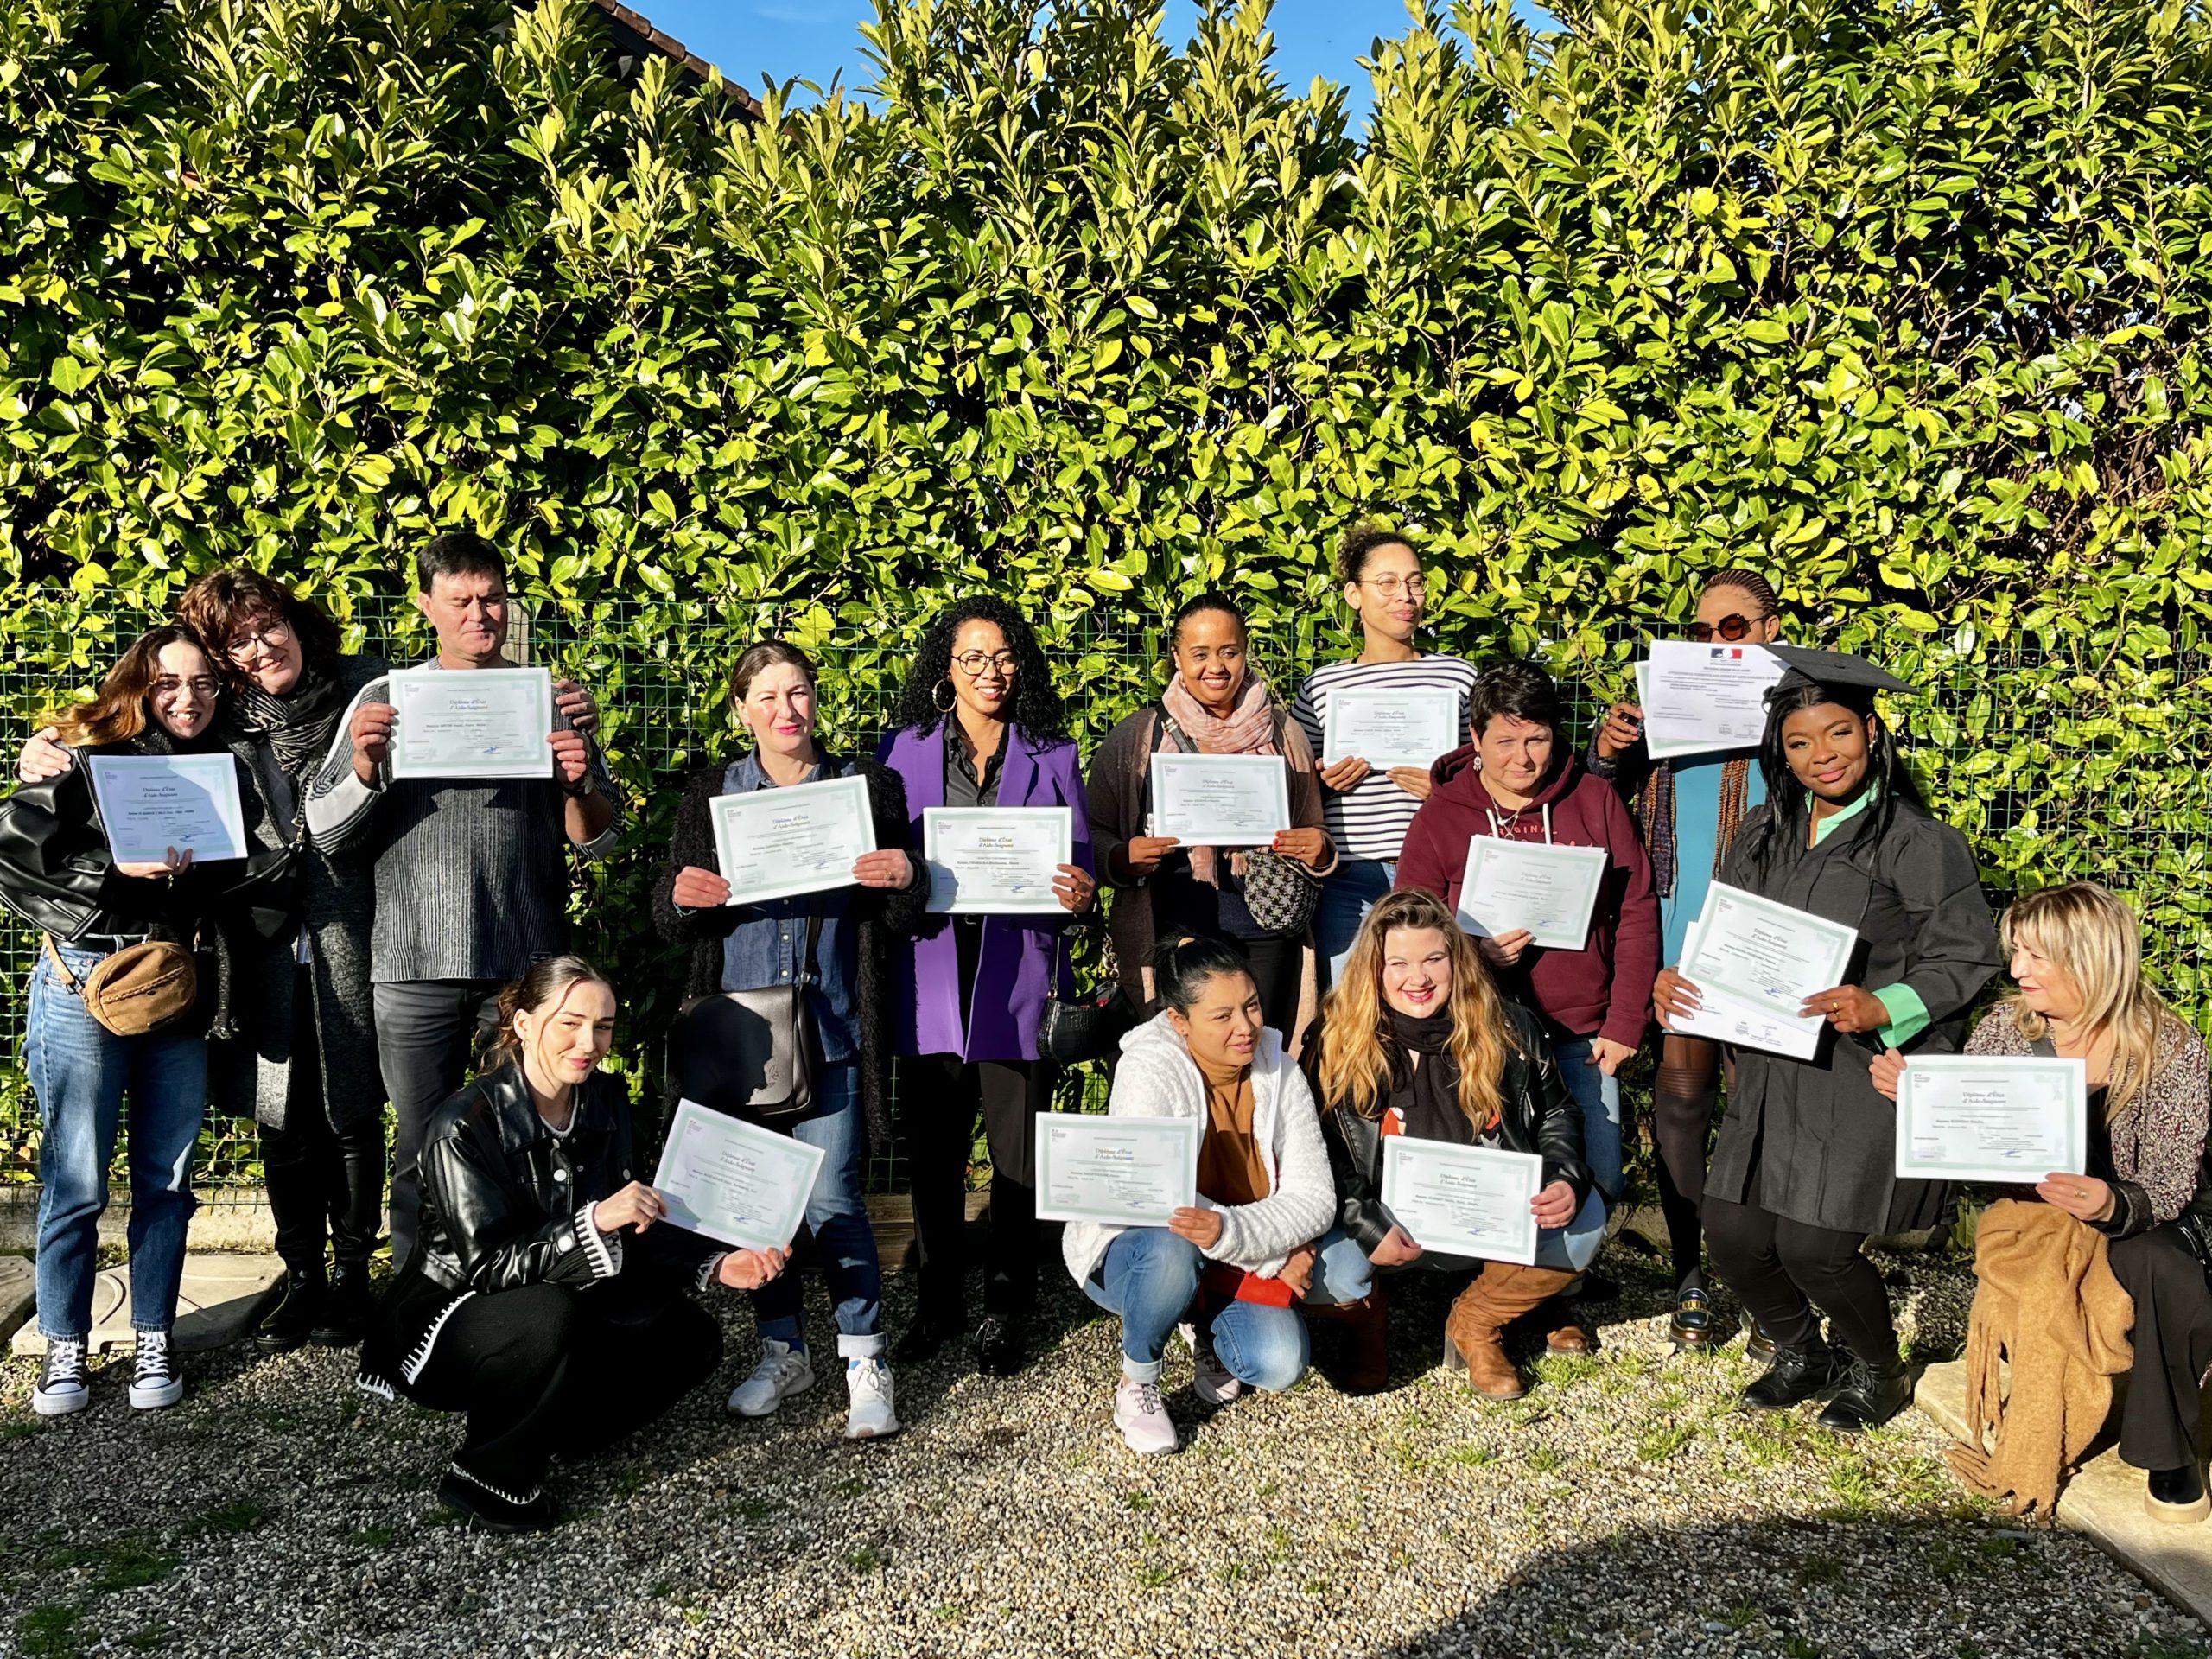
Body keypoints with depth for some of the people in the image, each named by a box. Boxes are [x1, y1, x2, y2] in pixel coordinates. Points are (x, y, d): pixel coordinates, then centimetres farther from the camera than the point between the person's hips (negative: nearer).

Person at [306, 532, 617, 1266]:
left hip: (527, 964, 0)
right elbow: (326, 831, 5)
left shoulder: (550, 699, 8)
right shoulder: (385, 699, 9)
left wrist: (576, 788, -14)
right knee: (422, 1151, 7)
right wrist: (365, 767, -13)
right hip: (415, 966, 0)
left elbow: (600, 840, 6)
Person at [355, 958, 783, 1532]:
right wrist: (594, 1222, -40)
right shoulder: (465, 1125, -22)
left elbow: (634, 1230, 1)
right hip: (447, 1323, -6)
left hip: (555, 1313, 6)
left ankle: (551, 1431, 5)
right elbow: (489, 1266, -26)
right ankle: (486, 1475, -12)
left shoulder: (606, 1102, -3)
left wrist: (716, 1265, -15)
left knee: (691, 1338, -11)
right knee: (551, 1315, -37)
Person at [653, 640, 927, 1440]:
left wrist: (905, 882, -16)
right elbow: (669, 921, 7)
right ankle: (782, 1350, 28)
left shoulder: (865, 786, 4)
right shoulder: (711, 793, 7)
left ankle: (864, 1363, 11)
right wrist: (684, 898, -16)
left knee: (831, 1200, -6)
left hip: (830, 1031, -2)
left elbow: (899, 922, 6)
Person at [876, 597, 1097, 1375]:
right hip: (932, 968, 1)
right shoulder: (907, 750, 8)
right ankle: (938, 1303, 24)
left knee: (1018, 1154, 3)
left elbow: (1078, 866, 8)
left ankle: (1008, 1310, 19)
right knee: (933, 1149, 7)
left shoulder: (1052, 755, 8)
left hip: (1019, 972, 0)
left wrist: (1080, 894, -13)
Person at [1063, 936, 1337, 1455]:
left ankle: (1205, 1326, 17)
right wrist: (1275, 1254, -30)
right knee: (1173, 1246, -37)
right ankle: (1138, 1382, -8)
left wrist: (1227, 1231, -33)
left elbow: (1314, 1197, -13)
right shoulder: (1149, 1070, -23)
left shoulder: (1279, 1072, -10)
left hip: (1241, 1267, 4)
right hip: (1132, 1252, -4)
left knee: (1281, 1364, -20)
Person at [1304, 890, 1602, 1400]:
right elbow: (1319, 1155, -8)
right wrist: (1369, 1229, -23)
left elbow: (1557, 1115, 9)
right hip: (1388, 1228, -3)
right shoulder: (1336, 1043, -8)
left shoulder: (1509, 1030, -1)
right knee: (1327, 1267, -32)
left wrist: (1566, 1182, -12)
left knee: (1585, 1216, -20)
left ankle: (1474, 1322, 5)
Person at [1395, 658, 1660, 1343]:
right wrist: (1477, 955, -19)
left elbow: (1637, 911, 4)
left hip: (1582, 1035, 2)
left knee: (1596, 1185, 2)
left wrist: (1624, 1024, -1)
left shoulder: (1594, 800, 4)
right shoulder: (1441, 816, 0)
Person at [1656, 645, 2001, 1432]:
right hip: (1773, 1070, 6)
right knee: (1732, 1234, 1)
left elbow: (1965, 958, -7)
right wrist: (1679, 979, -5)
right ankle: (1799, 1353, 33)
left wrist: (1883, 1008, -22)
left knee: (1812, 1246, -9)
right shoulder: (1764, 835, 11)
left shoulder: (1920, 842, -5)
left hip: (1868, 1076, -5)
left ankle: (1878, 1370, 24)